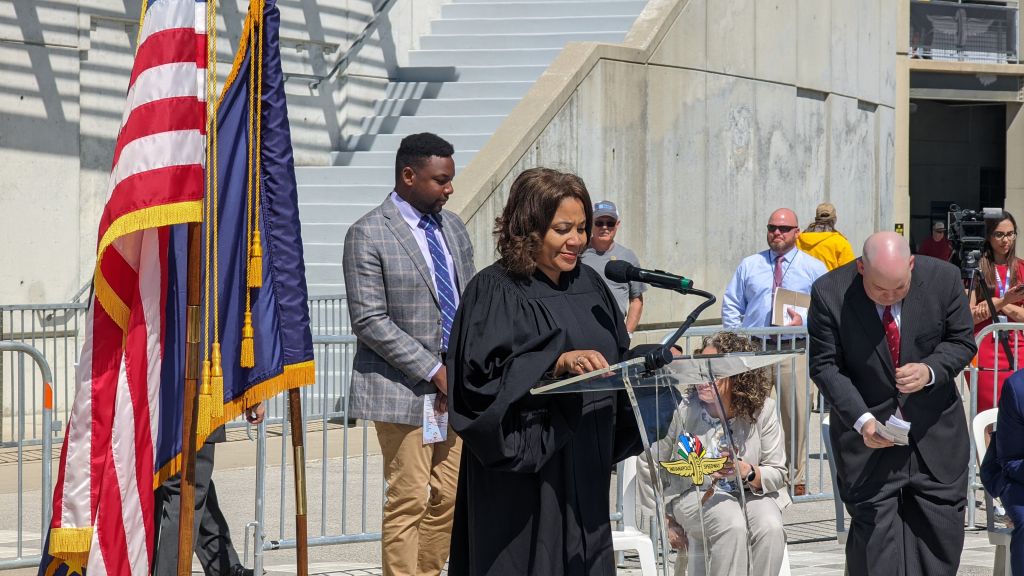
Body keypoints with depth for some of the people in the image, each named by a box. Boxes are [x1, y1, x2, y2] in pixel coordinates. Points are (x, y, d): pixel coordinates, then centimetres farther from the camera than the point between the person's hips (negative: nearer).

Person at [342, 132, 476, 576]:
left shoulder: (453, 227, 12)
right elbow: (369, 321, -14)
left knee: (448, 499, 7)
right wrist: (433, 370, -16)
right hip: (402, 389, -7)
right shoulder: (368, 235, -10)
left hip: (454, 388, 7)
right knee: (408, 502, -7)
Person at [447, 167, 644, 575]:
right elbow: (484, 374, -19)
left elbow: (617, 357, 18)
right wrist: (558, 363, -29)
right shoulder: (494, 291, -9)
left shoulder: (589, 285, 11)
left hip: (585, 469, 6)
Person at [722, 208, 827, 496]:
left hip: (795, 351, -2)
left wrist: (805, 321, -14)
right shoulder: (749, 266, 14)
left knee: (796, 415, -2)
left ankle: (796, 478, 7)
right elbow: (730, 305, 15)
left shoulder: (814, 268, 8)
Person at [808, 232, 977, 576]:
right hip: (868, 431, -2)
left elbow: (962, 342, 2)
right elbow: (824, 365, -10)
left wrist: (930, 370, -20)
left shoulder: (944, 279, -9)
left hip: (933, 429, 2)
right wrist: (862, 420, -23)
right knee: (873, 527, -7)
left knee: (942, 530, 3)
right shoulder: (830, 294, -13)